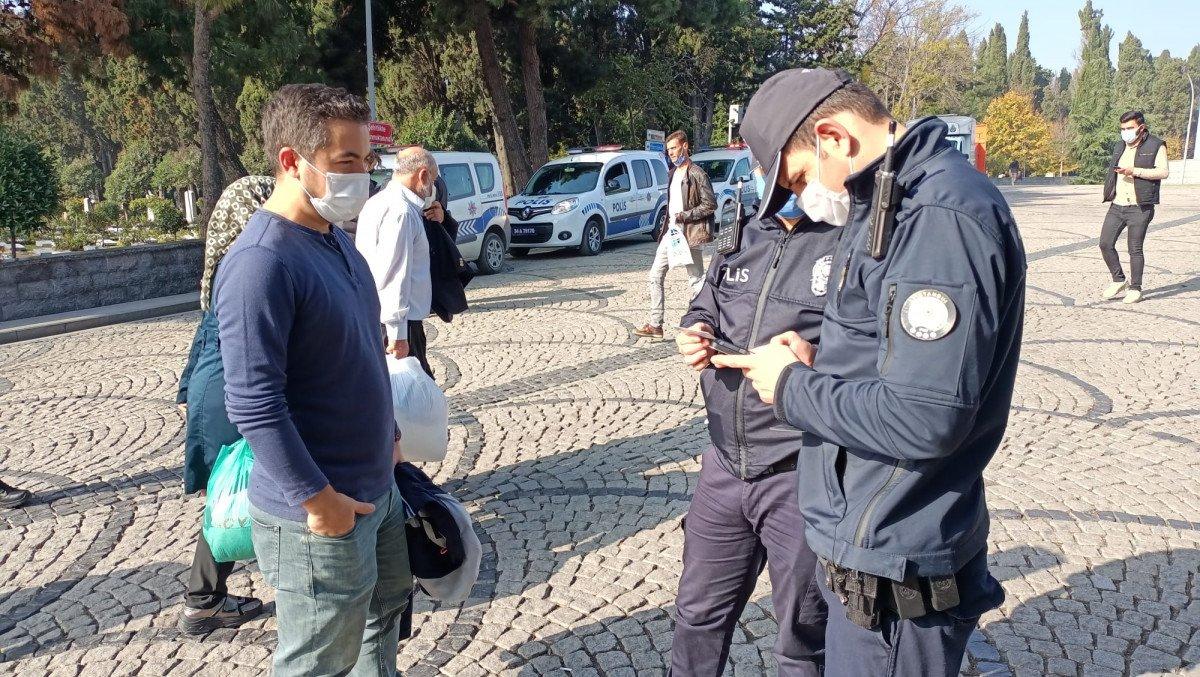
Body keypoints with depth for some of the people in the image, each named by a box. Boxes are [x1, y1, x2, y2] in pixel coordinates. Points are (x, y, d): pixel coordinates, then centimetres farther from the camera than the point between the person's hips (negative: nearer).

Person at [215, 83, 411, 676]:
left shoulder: (335, 238, 7)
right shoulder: (261, 262, -23)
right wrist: (320, 500, -22)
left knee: (386, 607, 27)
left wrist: (389, 438, 19)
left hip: (376, 488, 9)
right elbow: (253, 403, -26)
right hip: (320, 517, -9)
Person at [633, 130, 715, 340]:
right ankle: (655, 325, 9)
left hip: (688, 234, -9)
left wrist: (684, 216, -17)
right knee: (656, 275, 5)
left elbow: (710, 205, -14)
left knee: (696, 280, -1)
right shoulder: (673, 174, 16)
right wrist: (667, 224, 12)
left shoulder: (696, 174, -11)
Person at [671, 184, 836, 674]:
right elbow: (703, 309, 21)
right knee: (699, 612, 23)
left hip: (801, 473, -6)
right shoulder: (742, 233, 8)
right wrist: (695, 334, 0)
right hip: (725, 462, 6)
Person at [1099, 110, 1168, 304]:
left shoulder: (1156, 146, -3)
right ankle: (1119, 281, 17)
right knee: (1105, 244, 0)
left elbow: (1163, 171, -13)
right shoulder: (1119, 147, 17)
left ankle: (1135, 288, 9)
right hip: (1116, 206, 6)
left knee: (1135, 249, -2)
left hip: (1139, 208, -6)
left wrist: (1134, 171, -20)